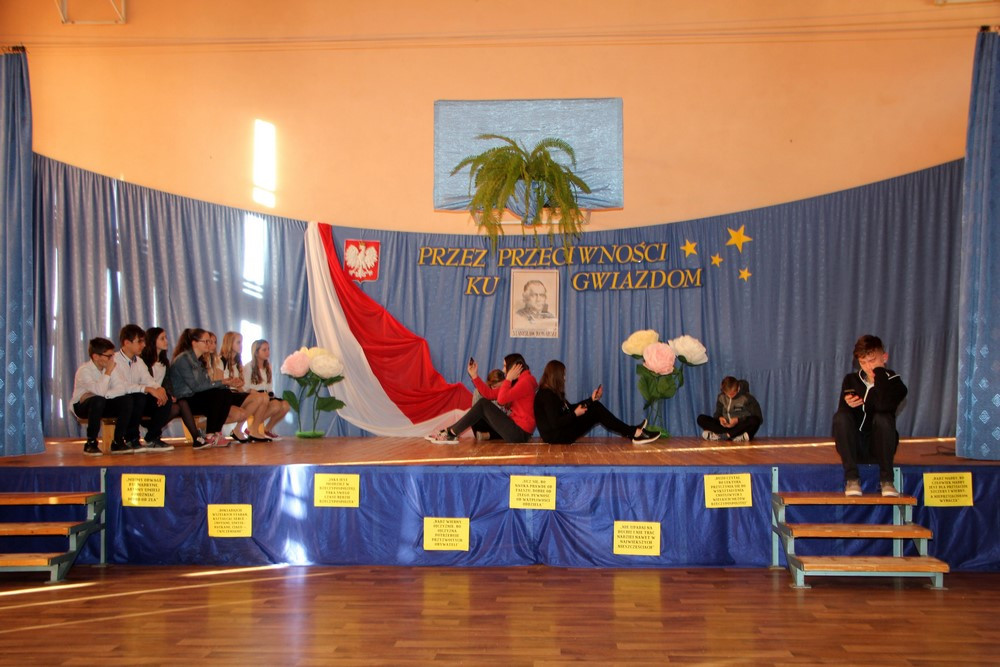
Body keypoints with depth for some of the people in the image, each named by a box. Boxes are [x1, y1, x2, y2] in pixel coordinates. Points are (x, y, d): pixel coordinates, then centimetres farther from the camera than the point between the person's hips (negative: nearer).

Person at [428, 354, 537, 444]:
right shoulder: (516, 381, 17)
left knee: (483, 404, -11)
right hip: (515, 428, 9)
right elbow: (489, 394, 11)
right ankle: (451, 433, 1)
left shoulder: (526, 381, -13)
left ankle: (451, 433, -7)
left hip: (519, 433, -9)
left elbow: (501, 399, -25)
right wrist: (474, 375, 8)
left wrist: (508, 379, -13)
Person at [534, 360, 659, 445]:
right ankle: (634, 433, -8)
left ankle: (633, 432, -1)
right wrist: (575, 414, -16)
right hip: (556, 437, -10)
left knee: (596, 407, 2)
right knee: (595, 410, -12)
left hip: (561, 431, 10)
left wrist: (591, 400, 17)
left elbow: (570, 409, 17)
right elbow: (555, 423, -25)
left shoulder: (552, 393, 12)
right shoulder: (546, 395, -19)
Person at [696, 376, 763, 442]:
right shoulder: (721, 397, 4)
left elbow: (759, 418, -12)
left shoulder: (747, 397, -7)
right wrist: (720, 418, -13)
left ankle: (719, 435, -35)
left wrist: (738, 420, -22)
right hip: (725, 426, 3)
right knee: (701, 418, -16)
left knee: (754, 420, -37)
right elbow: (718, 413, 13)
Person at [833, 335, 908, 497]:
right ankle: (852, 478, -24)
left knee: (883, 418, -30)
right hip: (855, 447, 2)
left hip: (879, 447, -2)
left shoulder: (893, 382, -3)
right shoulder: (851, 380, 6)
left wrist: (879, 371, -17)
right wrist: (848, 405, -23)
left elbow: (884, 406, -26)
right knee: (840, 416, -26)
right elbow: (842, 412, 0)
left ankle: (886, 479, -19)